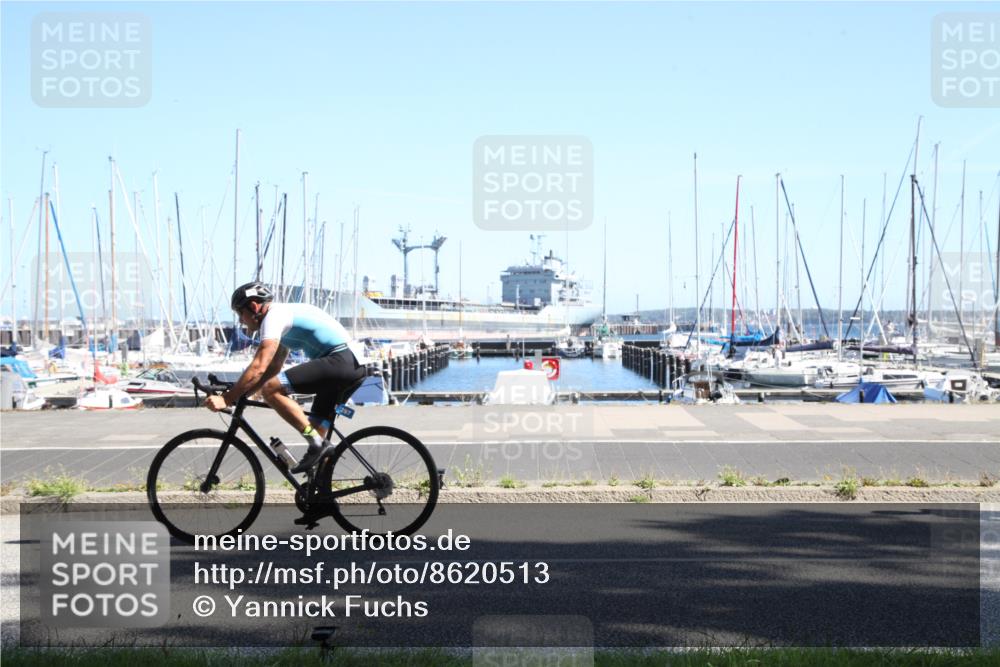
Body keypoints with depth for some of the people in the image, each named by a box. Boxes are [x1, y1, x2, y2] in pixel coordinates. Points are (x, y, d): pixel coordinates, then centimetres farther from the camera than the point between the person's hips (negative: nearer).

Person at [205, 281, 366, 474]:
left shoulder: (274, 316, -7)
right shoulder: (283, 314, 24)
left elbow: (259, 368, -18)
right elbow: (272, 370, 28)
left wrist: (226, 399, -15)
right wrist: (237, 394, 20)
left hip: (339, 360, -11)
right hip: (353, 364, 11)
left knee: (270, 390, -16)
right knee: (317, 428, 14)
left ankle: (316, 443, -14)